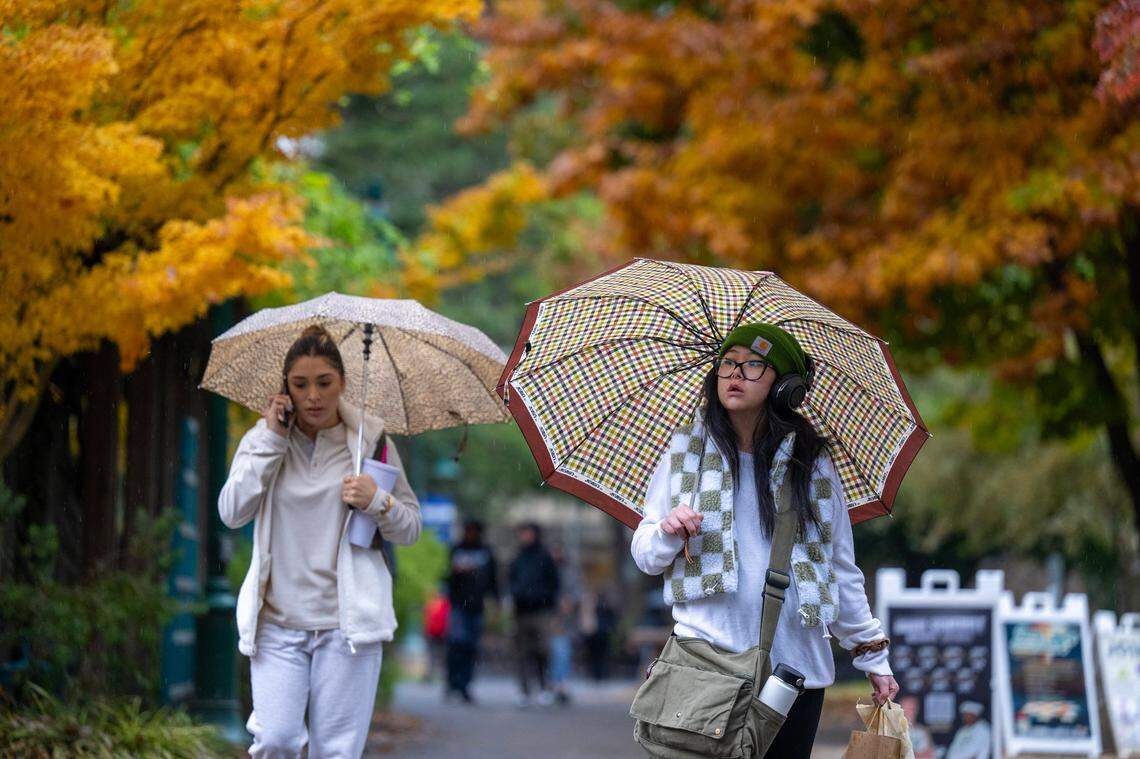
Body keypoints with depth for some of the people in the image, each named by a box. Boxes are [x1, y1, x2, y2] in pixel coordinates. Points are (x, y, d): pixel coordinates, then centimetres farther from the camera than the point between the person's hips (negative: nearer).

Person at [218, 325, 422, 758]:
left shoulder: (370, 439, 4)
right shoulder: (263, 439, 7)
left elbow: (411, 528, 8)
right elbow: (232, 513, -7)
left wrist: (377, 502, -13)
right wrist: (272, 440, -8)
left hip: (346, 622, 0)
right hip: (277, 622, 1)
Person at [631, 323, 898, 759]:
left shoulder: (811, 462, 8)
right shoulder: (685, 452, 8)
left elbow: (841, 568, 14)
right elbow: (644, 556, 9)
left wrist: (872, 657, 13)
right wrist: (667, 532, -13)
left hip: (797, 667, 1)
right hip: (708, 656, -1)